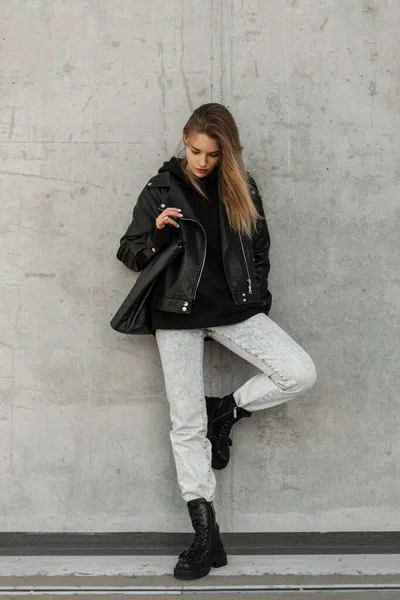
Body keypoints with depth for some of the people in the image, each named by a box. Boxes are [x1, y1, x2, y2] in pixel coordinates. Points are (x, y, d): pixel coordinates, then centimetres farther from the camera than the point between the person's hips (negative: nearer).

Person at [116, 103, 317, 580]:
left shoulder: (242, 189, 7)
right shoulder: (161, 190, 1)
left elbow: (259, 251, 16)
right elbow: (129, 254, 3)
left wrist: (259, 303, 6)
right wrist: (157, 233, -16)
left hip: (235, 308, 2)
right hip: (178, 314, -2)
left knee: (300, 374, -16)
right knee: (187, 424, -1)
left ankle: (226, 411, 9)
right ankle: (206, 536, 6)